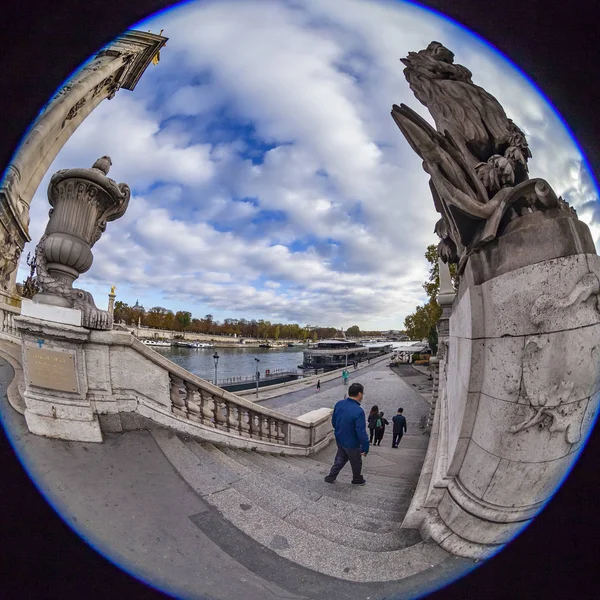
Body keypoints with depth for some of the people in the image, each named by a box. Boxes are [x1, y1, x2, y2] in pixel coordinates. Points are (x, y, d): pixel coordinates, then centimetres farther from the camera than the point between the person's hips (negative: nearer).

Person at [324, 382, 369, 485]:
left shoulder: (339, 404, -11)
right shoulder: (358, 411, -33)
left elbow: (333, 421, 4)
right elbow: (361, 433, -28)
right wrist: (365, 448, -15)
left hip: (339, 440, 6)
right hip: (352, 444, -6)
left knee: (340, 459, 27)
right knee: (356, 462, 21)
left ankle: (331, 477, 34)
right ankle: (357, 479, 43)